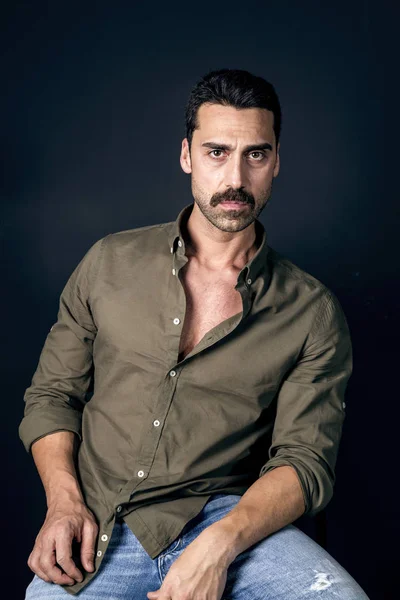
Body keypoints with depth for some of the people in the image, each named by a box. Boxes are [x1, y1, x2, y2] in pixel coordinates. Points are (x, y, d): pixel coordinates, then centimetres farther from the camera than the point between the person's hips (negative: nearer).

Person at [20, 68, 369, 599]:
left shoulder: (312, 311, 2)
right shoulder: (111, 262, 7)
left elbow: (305, 458, -3)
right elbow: (51, 394, 11)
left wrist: (218, 546, -20)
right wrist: (64, 502, -6)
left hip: (228, 521, -1)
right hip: (96, 534, 1)